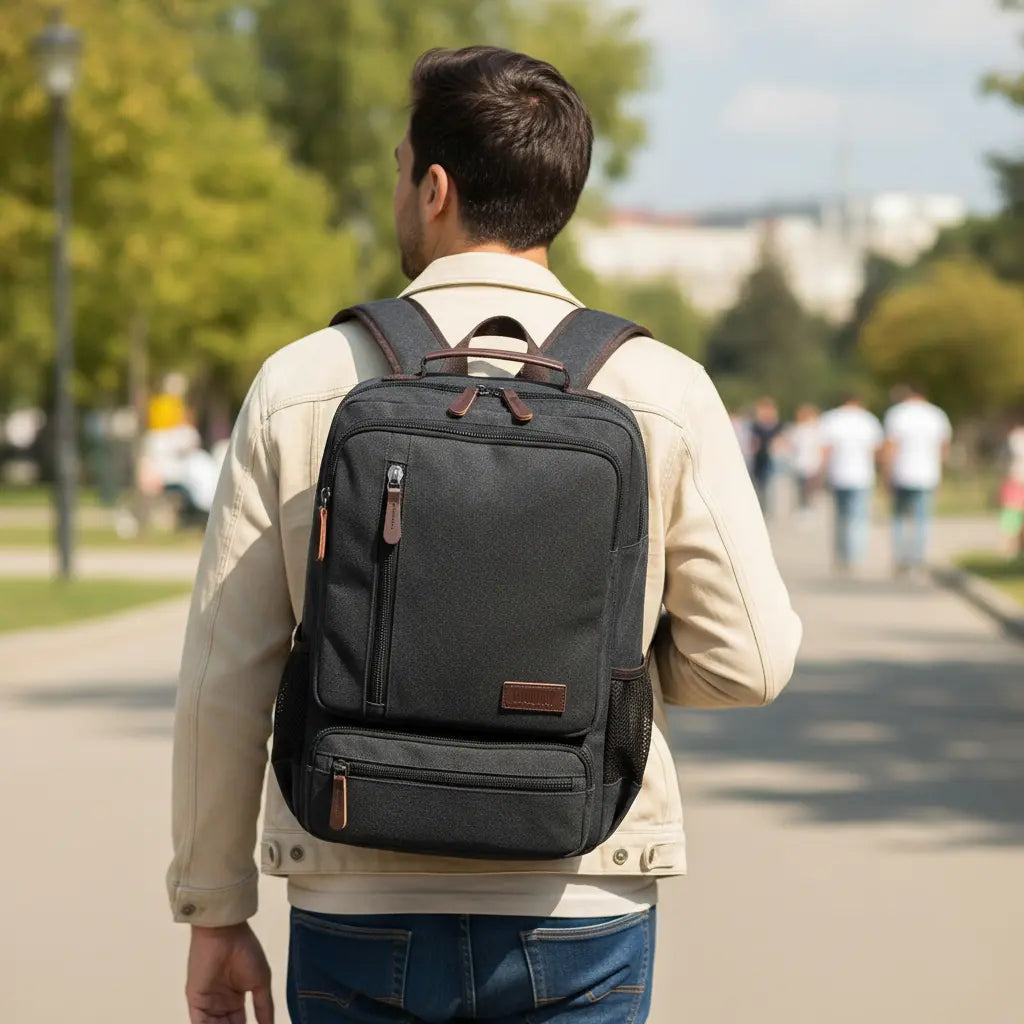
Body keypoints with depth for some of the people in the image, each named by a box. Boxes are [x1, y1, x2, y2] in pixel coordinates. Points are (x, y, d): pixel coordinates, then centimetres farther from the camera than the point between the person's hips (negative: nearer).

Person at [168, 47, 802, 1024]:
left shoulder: (301, 385, -3)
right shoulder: (662, 393, -4)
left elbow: (223, 682, -2)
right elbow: (747, 658, -2)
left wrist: (214, 911, 8)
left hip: (360, 915, 0)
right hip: (579, 916, 0)